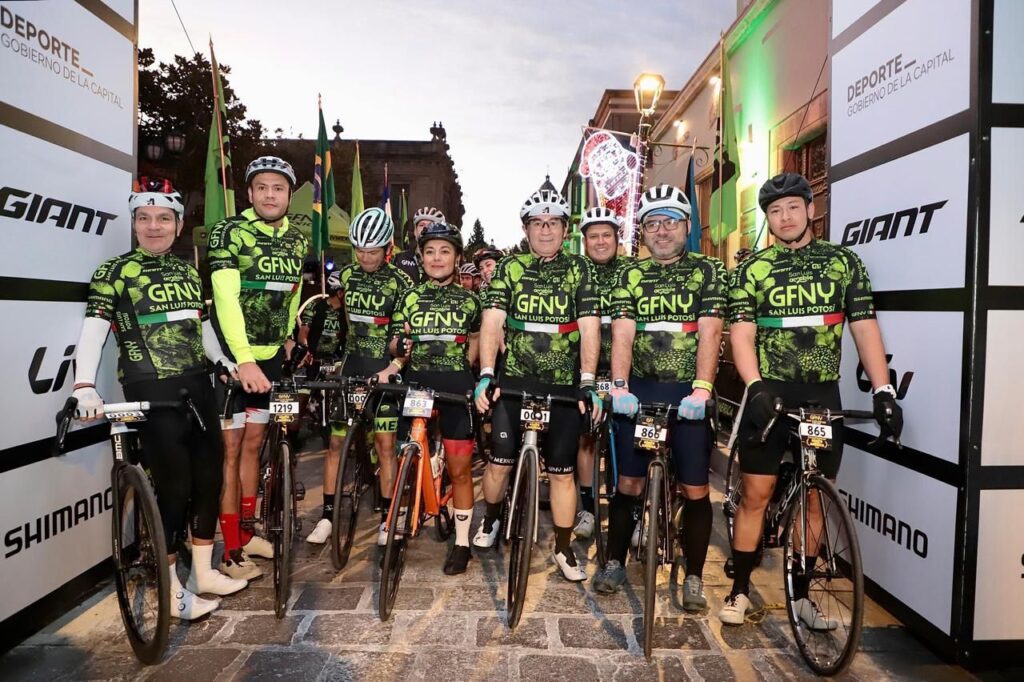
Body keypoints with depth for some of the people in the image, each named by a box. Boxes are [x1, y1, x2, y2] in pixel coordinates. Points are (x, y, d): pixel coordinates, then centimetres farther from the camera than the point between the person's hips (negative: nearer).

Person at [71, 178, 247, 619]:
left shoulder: (188, 272, 14)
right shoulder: (116, 271, -2)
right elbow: (93, 331, -11)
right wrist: (84, 386, -24)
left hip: (197, 386, 6)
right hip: (151, 391, -6)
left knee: (209, 478, 9)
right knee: (174, 487, -3)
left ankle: (204, 573, 26)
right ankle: (172, 591, 13)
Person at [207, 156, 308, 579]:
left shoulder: (297, 241, 6)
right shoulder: (228, 233, -12)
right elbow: (226, 298, -22)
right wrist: (244, 361, -30)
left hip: (269, 357, 6)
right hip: (233, 356, -5)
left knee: (253, 444, 14)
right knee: (231, 450, -1)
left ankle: (247, 534, 27)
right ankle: (231, 553, 9)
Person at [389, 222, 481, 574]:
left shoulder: (469, 300, 6)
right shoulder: (409, 298, 7)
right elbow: (396, 347, 6)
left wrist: (462, 368, 5)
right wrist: (400, 346, -16)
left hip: (456, 388, -1)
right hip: (416, 385, 1)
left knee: (459, 469, 3)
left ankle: (462, 542, 17)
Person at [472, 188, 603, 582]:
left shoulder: (579, 270, 2)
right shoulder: (509, 268, 2)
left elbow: (589, 327, -6)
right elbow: (492, 323, -7)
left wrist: (587, 383, -17)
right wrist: (486, 374, -20)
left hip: (564, 384, 0)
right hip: (515, 378, 0)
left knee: (562, 471, 6)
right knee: (500, 460, -1)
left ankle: (563, 549, 22)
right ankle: (491, 520, 30)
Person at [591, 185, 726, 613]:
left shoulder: (707, 271, 2)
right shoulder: (631, 276, 8)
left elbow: (709, 333, -10)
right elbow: (622, 333, -5)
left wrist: (701, 389, -22)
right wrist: (618, 385, -19)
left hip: (688, 392, -1)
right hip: (640, 389, 2)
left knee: (694, 488, 3)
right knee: (628, 483, 7)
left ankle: (694, 577, 20)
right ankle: (615, 562, 25)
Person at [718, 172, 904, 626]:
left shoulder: (843, 262, 6)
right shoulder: (752, 269, 2)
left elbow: (864, 328, 2)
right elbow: (742, 333, -7)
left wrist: (883, 390, -7)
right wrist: (755, 387, -22)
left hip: (822, 396, 2)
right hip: (770, 394, -1)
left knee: (815, 499, 9)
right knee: (756, 495, 2)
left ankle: (801, 593, 26)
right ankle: (740, 590, 17)